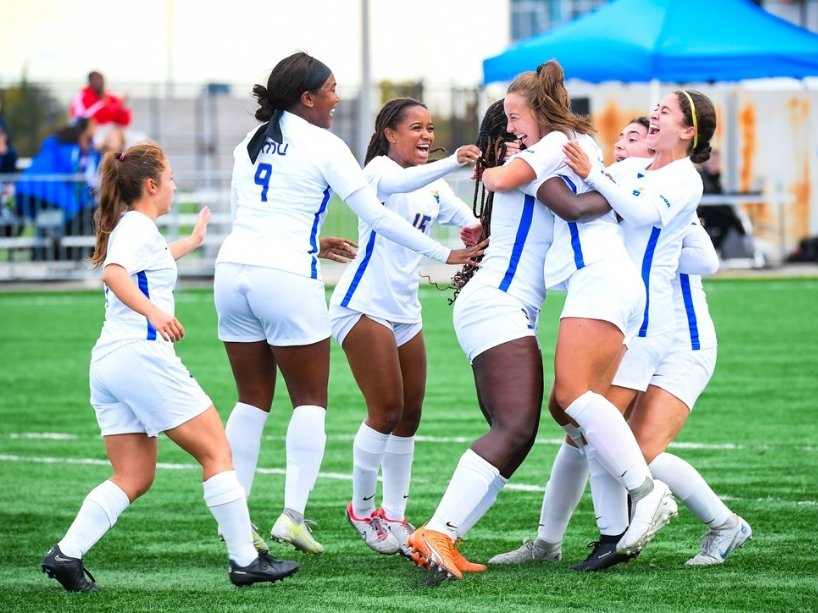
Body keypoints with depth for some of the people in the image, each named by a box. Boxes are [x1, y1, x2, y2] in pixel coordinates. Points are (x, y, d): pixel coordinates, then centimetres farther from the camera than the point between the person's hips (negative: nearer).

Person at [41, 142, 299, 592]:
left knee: (134, 478, 8)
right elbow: (113, 274, -25)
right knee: (216, 452, -2)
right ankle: (244, 561, -3)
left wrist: (192, 242, 63)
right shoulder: (139, 227, -5)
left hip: (106, 364, 10)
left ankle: (66, 554, -7)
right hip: (141, 353, -10)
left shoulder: (126, 228, 23)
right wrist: (154, 313, -37)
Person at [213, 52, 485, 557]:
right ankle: (293, 513, -8)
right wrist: (445, 254, 4)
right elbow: (378, 217, -3)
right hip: (287, 277, -6)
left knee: (252, 401, 11)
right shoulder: (324, 147, -3)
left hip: (233, 269, 6)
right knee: (310, 401, 4)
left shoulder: (250, 143, 15)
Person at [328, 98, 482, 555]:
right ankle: (362, 510, 3)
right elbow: (397, 183, -33)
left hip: (405, 310, 8)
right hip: (365, 306, -8)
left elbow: (473, 221, 12)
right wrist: (451, 163, -49)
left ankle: (394, 517, 15)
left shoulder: (435, 186, 15)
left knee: (409, 415, 6)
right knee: (387, 410, -12)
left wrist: (479, 229, -13)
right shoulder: (380, 168, -9)